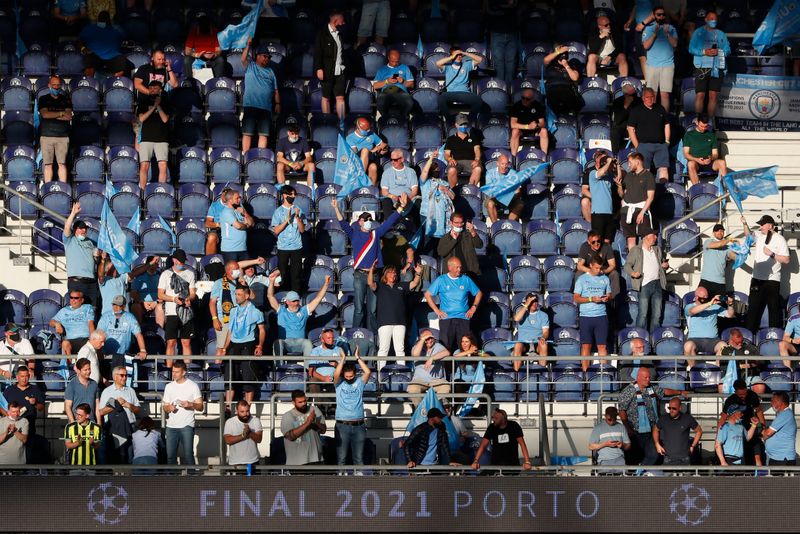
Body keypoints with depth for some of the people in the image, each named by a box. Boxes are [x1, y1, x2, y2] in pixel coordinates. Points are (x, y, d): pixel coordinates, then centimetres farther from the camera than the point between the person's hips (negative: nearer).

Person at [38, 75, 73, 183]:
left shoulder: (66, 99, 13)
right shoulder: (43, 99, 11)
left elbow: (69, 116, -1)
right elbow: (44, 114, -6)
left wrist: (52, 115, -6)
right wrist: (61, 114, -3)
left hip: (63, 136, 1)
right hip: (46, 136, 0)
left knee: (62, 163, -4)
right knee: (47, 164, -3)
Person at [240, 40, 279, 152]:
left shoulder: (270, 72, 20)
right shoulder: (250, 67, 11)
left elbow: (275, 90, 18)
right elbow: (243, 59, -8)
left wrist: (277, 104, 8)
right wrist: (248, 45, -16)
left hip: (266, 108, 4)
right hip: (250, 106, -4)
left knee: (264, 134, -2)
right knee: (247, 133, -6)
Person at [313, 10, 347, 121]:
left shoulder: (340, 33, 11)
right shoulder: (322, 33, -4)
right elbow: (317, 52, -6)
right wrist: (319, 68, -13)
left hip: (340, 71, 4)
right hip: (327, 71, -4)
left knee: (340, 97, 0)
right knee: (326, 97, 4)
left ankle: (342, 121, -1)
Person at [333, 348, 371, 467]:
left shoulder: (359, 383, 9)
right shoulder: (339, 384, 6)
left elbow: (368, 372, -6)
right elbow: (336, 375, -14)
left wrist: (357, 358, -4)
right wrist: (342, 359, -8)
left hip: (358, 425, 1)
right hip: (342, 425, -1)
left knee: (359, 458, 5)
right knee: (341, 458, 0)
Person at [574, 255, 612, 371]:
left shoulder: (605, 279, 12)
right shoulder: (582, 279, 3)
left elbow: (609, 295, 18)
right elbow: (576, 298, -1)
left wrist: (607, 298, -7)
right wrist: (591, 299, -15)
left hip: (601, 315, 2)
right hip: (586, 316, -2)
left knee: (602, 345, 0)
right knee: (586, 345, -2)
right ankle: (585, 371, 0)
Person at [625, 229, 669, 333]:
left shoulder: (658, 250, 21)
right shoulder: (636, 250, 4)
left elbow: (663, 262, 32)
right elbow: (627, 265, 1)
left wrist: (665, 265, 7)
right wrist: (632, 273, -20)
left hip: (657, 284, 5)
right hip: (644, 285, -5)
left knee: (657, 314, 5)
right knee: (643, 313, -10)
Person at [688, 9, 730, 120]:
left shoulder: (721, 34, 17)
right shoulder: (698, 32, 8)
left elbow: (728, 50, 11)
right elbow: (691, 48, 1)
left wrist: (718, 52, -9)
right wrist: (704, 52, -14)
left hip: (717, 69, 3)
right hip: (702, 68, -3)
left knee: (713, 96, 1)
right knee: (700, 95, -10)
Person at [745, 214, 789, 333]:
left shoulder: (779, 239, -7)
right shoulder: (759, 236, 9)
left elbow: (786, 260, -11)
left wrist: (771, 254, -18)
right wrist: (745, 224, 18)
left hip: (772, 280, -6)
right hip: (757, 279, 6)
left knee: (774, 309, 0)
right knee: (753, 308, 8)